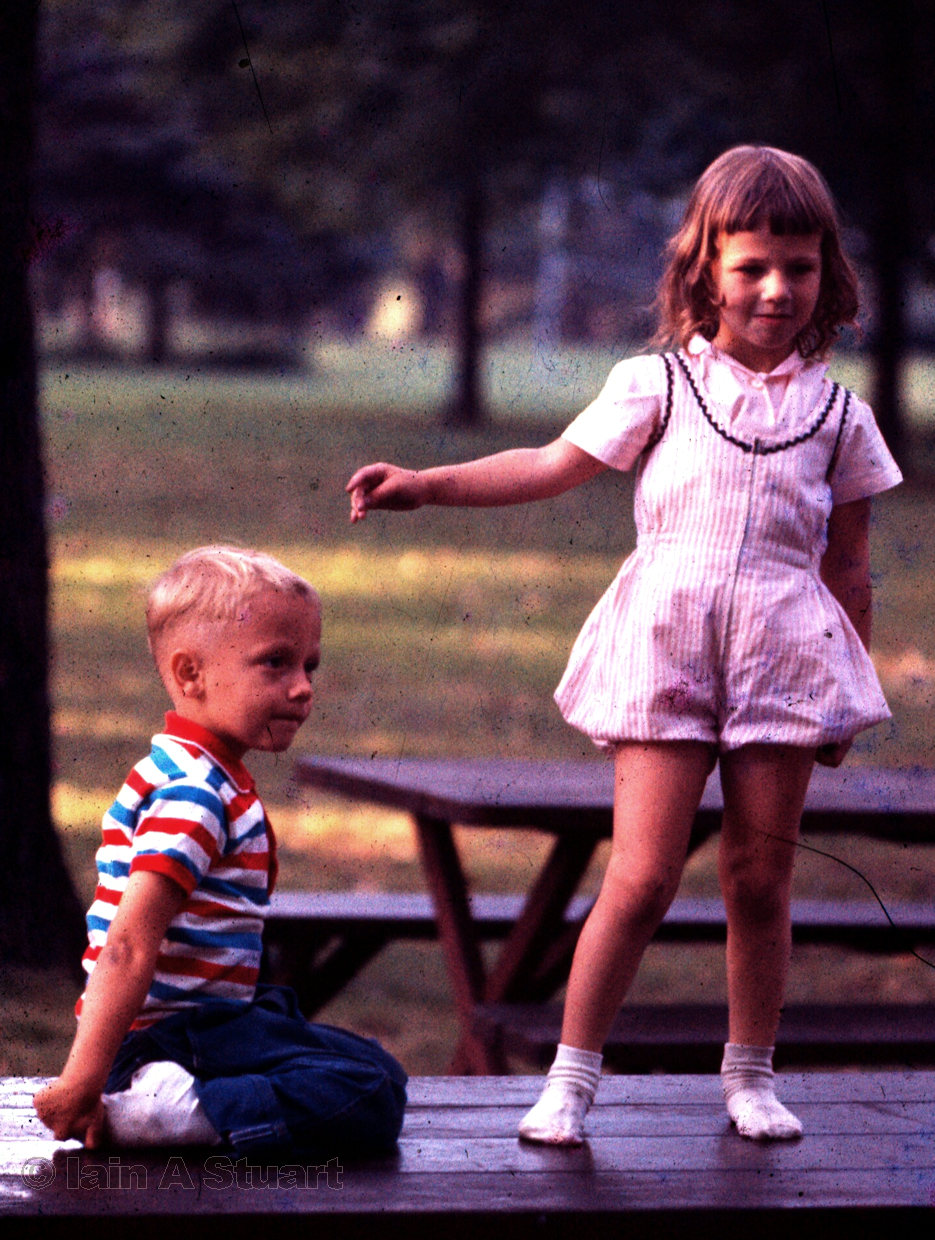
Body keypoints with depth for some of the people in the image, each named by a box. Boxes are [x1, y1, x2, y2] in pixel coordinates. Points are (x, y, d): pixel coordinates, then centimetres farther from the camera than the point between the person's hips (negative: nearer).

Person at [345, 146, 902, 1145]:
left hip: (785, 653, 2)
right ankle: (572, 1074, 5)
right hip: (666, 644, -2)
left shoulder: (835, 413, 9)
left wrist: (847, 685, 14)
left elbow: (848, 563, 13)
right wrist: (426, 484, 0)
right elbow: (553, 466, 8)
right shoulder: (658, 386, 5)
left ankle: (750, 1075, 23)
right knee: (641, 877, -7)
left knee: (760, 880, 7)